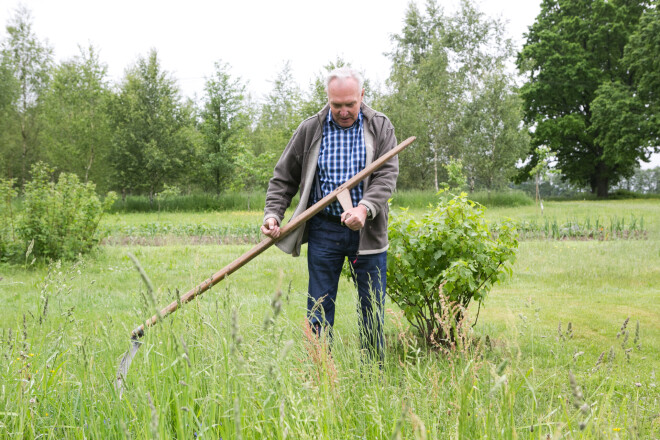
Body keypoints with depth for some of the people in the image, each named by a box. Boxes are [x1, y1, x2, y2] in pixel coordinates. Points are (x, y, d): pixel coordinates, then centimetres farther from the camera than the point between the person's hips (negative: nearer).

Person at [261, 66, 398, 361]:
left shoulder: (380, 127, 2)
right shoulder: (310, 130, 4)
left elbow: (387, 175, -9)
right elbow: (284, 178, 10)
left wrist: (365, 208, -25)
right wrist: (273, 213, -5)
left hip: (367, 231, 0)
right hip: (323, 230, 0)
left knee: (372, 307, 6)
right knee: (319, 307, 2)